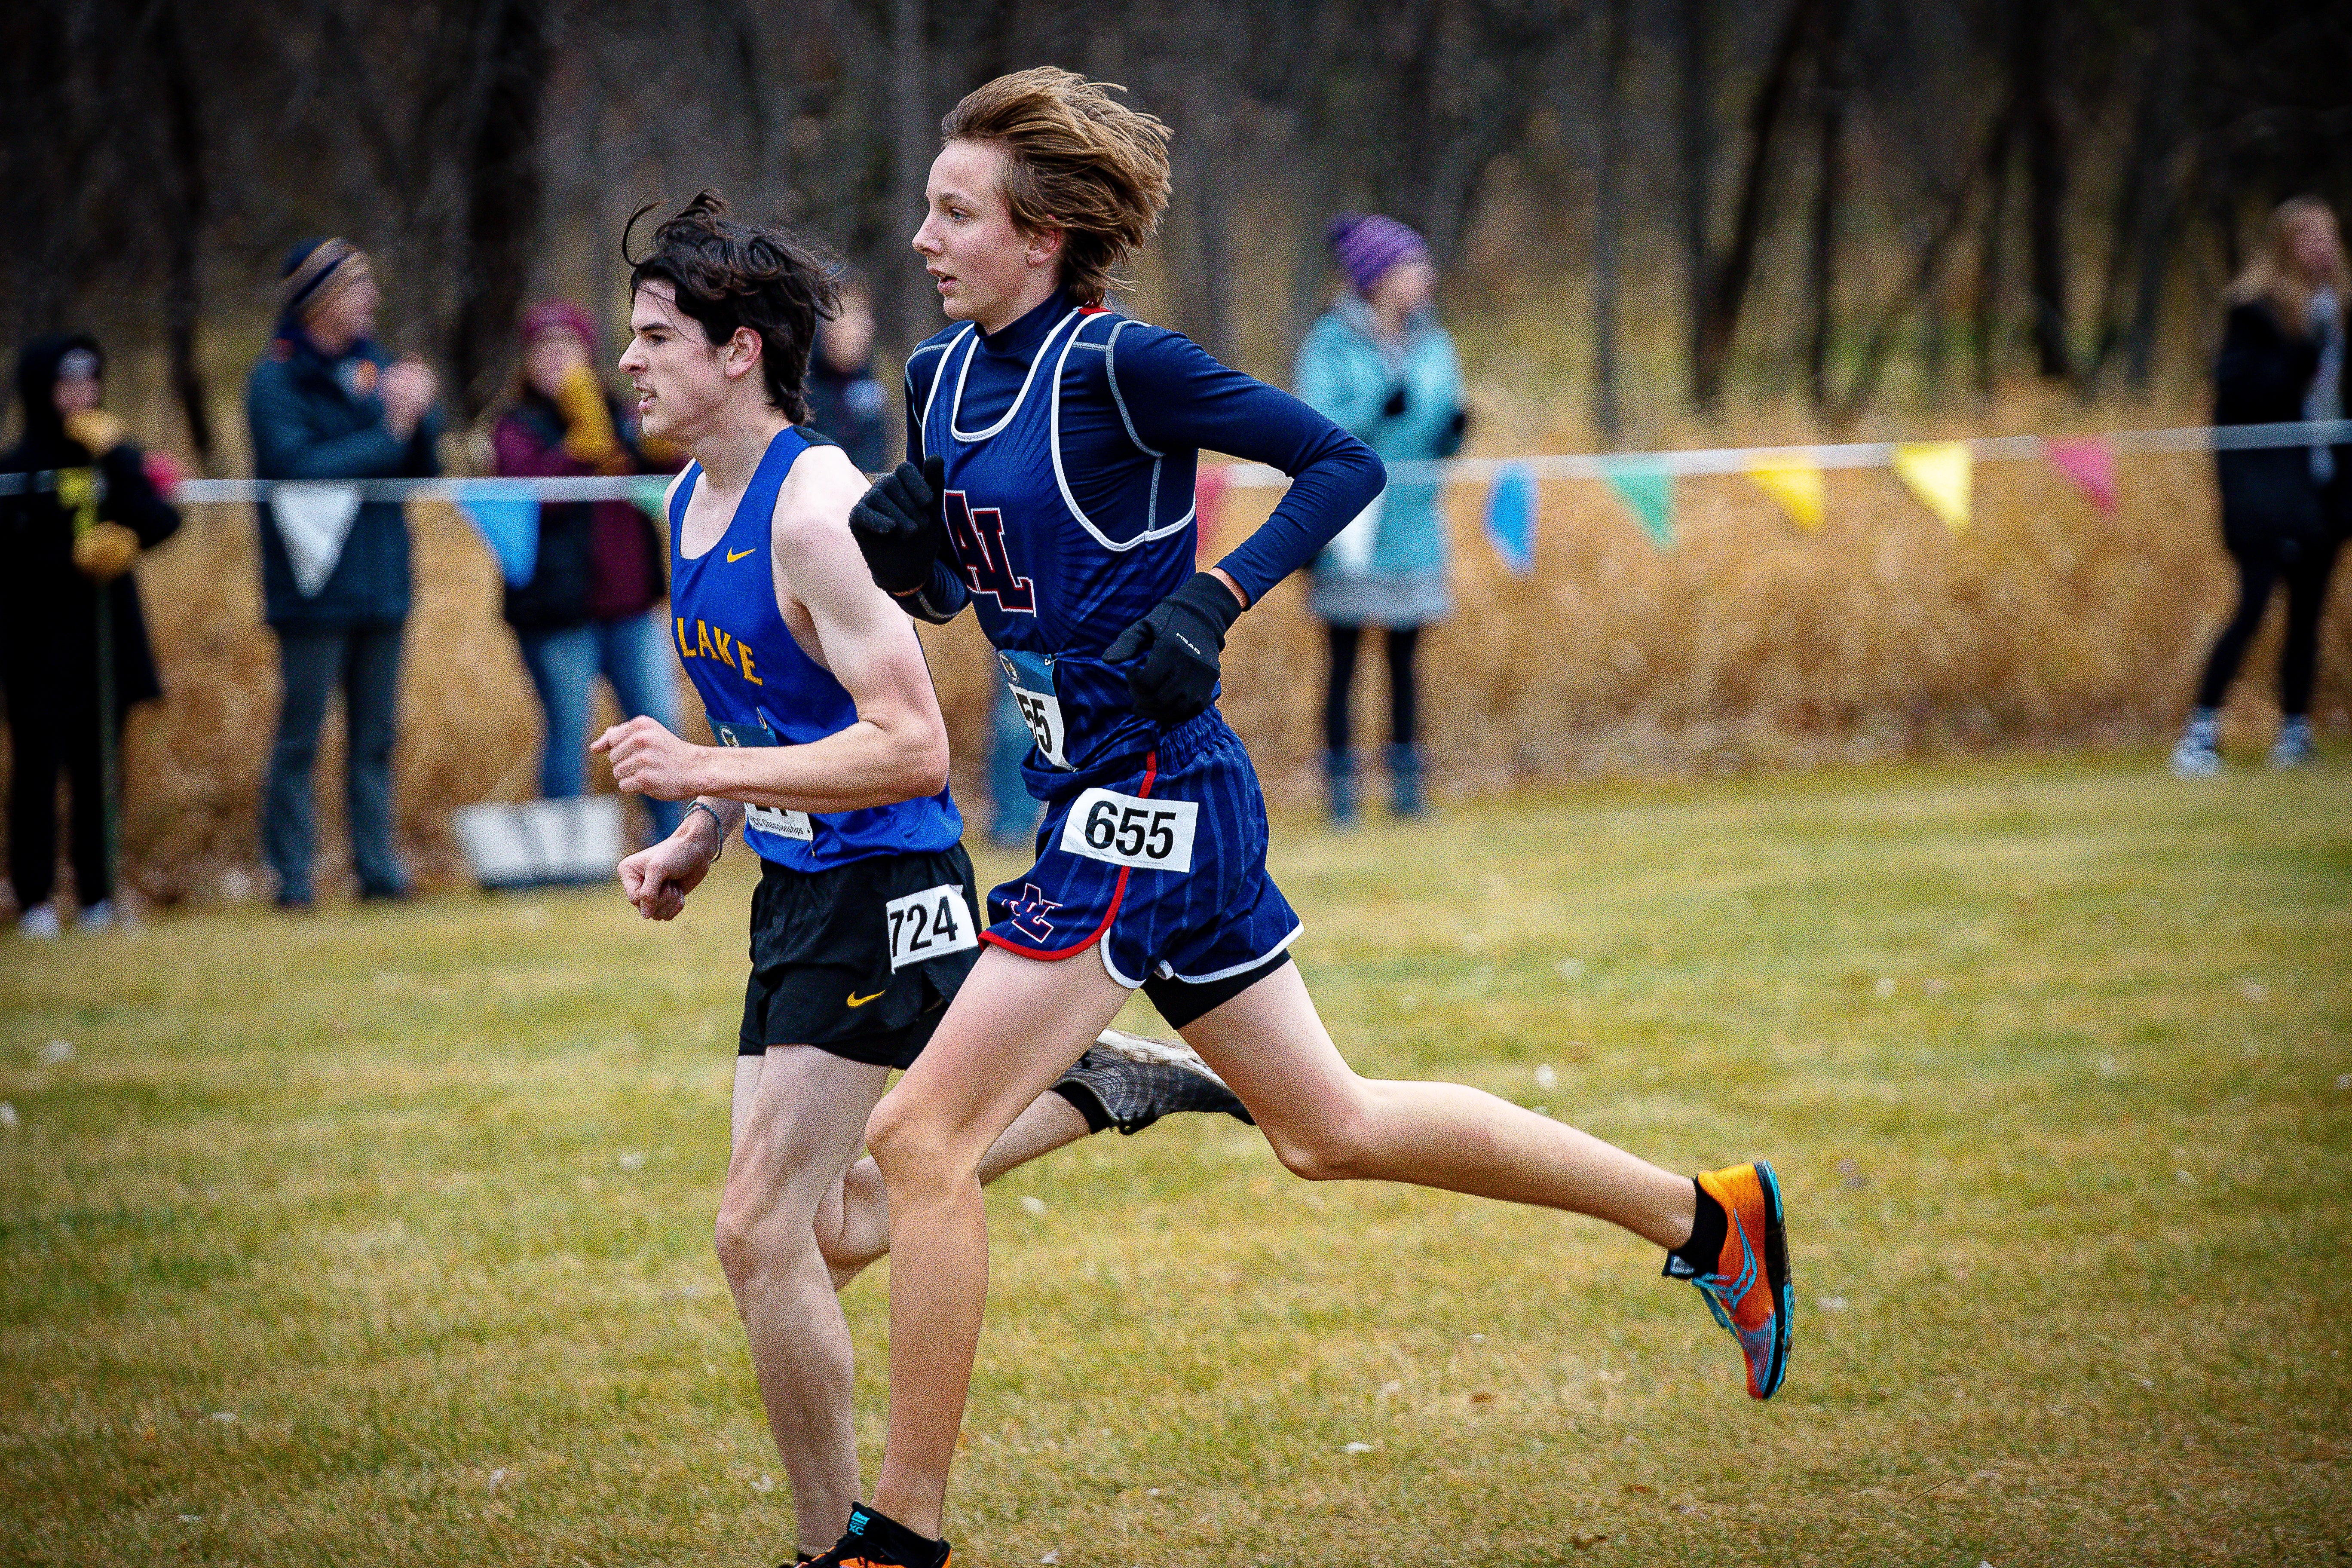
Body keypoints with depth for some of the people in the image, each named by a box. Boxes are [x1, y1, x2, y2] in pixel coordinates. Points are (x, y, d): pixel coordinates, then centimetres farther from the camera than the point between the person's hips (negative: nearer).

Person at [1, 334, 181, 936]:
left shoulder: (114, 457, 10)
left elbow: (161, 524, -5)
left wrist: (116, 458, -10)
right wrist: (75, 559, -18)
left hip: (108, 639, 3)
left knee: (99, 770, 4)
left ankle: (97, 896, 8)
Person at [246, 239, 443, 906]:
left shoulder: (374, 368, 12)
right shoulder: (277, 380, -5)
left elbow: (424, 470, 11)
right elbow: (299, 468, -19)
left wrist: (419, 414, -8)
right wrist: (388, 433, -14)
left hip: (382, 584, 6)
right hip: (314, 592, -6)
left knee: (376, 737, 7)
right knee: (300, 734, -5)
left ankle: (378, 867, 10)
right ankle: (291, 876, -2)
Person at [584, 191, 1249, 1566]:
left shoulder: (817, 507, -20)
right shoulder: (693, 501, 9)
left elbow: (911, 748, -25)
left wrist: (705, 773, -26)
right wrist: (697, 842, 8)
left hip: (885, 897, -10)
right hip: (798, 891, 10)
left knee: (764, 1232, -10)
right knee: (827, 1232, 15)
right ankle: (1095, 1090, 27)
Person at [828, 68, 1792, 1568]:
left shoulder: (1118, 363, -15)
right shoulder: (945, 374, 8)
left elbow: (1345, 460, -11)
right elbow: (942, 582, 19)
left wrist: (1213, 602, -20)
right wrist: (896, 537, -2)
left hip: (1147, 799, -9)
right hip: (1116, 806, 9)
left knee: (923, 1136, -11)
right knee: (1329, 1127, 18)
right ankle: (1706, 1217, 30)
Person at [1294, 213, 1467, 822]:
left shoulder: (1432, 344, 10)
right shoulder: (1331, 344, -5)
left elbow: (1439, 445, 12)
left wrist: (1453, 428, -10)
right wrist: (1377, 411, -25)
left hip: (1412, 525, 4)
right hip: (1349, 527, -4)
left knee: (1405, 656, 6)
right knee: (1343, 659, -1)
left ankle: (1406, 783, 10)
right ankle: (1340, 788, 2)